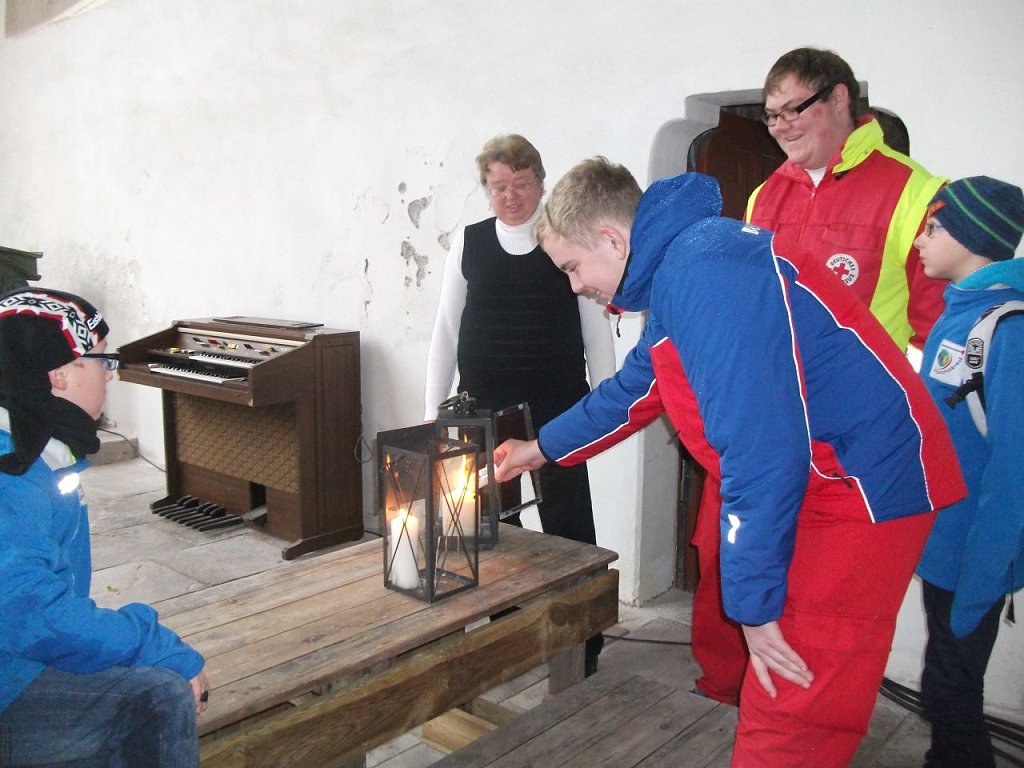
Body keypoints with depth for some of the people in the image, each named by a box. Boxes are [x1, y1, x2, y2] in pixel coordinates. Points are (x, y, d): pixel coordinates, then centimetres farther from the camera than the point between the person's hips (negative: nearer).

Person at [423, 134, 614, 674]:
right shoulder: (469, 244, 6)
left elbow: (597, 330, 4)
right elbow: (446, 331, 9)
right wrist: (433, 409, 6)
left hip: (557, 408, -2)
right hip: (484, 408, 2)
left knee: (568, 524, 3)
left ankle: (581, 639, 19)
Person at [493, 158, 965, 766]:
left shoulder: (703, 272, -22)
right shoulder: (676, 269, 12)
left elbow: (761, 446, -27)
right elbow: (634, 390, 26)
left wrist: (754, 602, -18)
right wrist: (543, 448, 35)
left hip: (866, 483, -10)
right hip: (826, 482, 10)